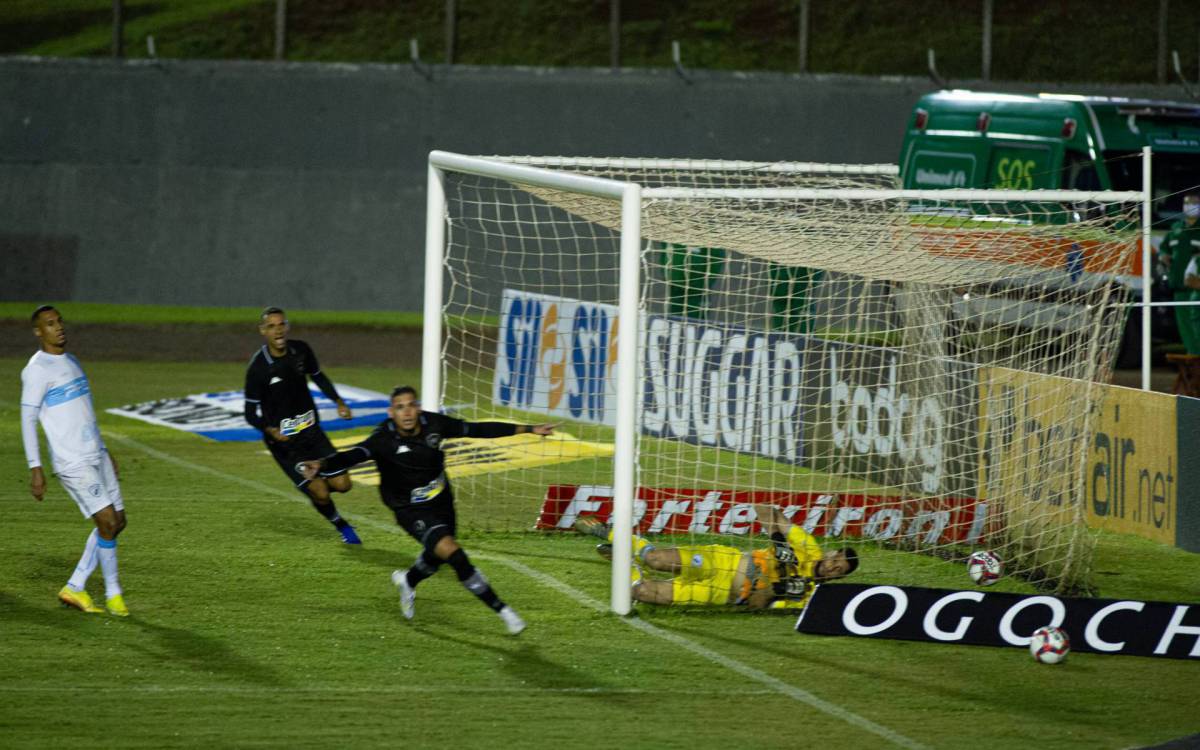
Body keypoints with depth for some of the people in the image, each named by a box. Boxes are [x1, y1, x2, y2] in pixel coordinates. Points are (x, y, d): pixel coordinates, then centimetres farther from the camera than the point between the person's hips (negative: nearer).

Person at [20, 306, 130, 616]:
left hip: (96, 456, 8)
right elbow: (28, 420, -12)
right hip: (73, 463, -8)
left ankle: (74, 588, 14)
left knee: (117, 522, 6)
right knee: (107, 521, -12)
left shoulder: (71, 361, 16)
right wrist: (35, 469, -16)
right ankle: (113, 593, 2)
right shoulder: (37, 370, -10)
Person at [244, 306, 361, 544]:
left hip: (311, 430, 5)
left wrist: (338, 401, 5)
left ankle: (313, 487, 31)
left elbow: (317, 376, 19)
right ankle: (340, 525, 21)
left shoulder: (301, 350, -3)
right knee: (320, 493, -10)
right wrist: (270, 430, -32)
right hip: (283, 441, -5)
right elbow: (251, 413, -13)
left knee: (341, 484, -3)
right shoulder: (258, 367, -18)